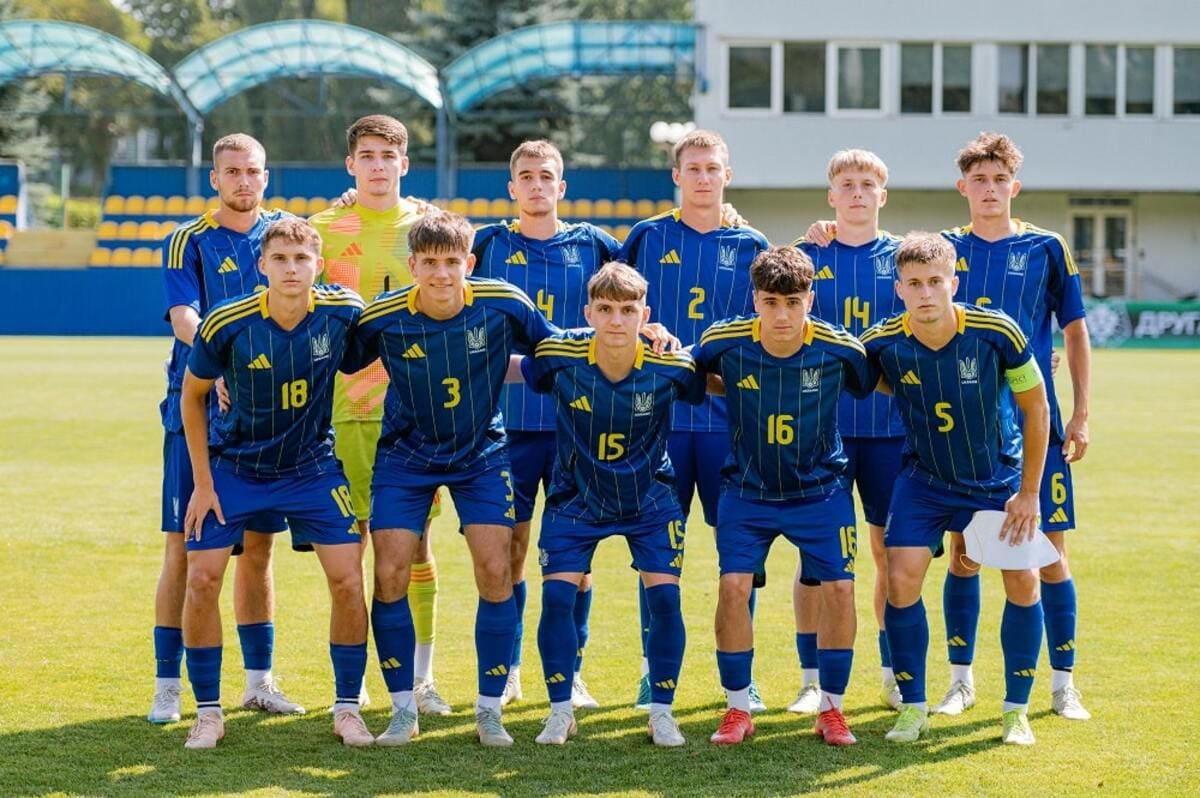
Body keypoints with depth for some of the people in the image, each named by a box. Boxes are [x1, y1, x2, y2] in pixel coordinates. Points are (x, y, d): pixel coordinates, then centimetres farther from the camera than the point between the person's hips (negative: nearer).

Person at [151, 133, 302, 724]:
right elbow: (183, 318, -15)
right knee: (184, 548, -3)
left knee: (257, 548, 9)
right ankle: (167, 686, 3)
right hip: (196, 408, -3)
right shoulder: (187, 242, -2)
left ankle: (259, 681, 17)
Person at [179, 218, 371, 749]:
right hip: (233, 467, -1)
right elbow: (192, 395, -4)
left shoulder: (343, 312, -17)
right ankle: (208, 713, 7)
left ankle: (347, 708, 7)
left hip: (312, 467, 1)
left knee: (347, 580, -9)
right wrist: (203, 482, -5)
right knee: (201, 579, -9)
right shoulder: (226, 324, -20)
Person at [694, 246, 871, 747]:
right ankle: (738, 709, 3)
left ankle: (831, 708, 10)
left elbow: (871, 388, 4)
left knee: (838, 588, -8)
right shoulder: (725, 341, -17)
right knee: (733, 586, -12)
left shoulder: (840, 349, -18)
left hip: (820, 489, 0)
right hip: (747, 489, 0)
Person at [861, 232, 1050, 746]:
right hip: (924, 480, 0)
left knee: (1023, 583, -4)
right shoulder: (883, 343, -20)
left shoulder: (996, 333, -23)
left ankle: (1016, 712, 13)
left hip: (1001, 477, 0)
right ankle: (913, 709, 3)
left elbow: (1036, 406, -11)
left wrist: (1028, 493, -9)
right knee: (901, 579, -13)